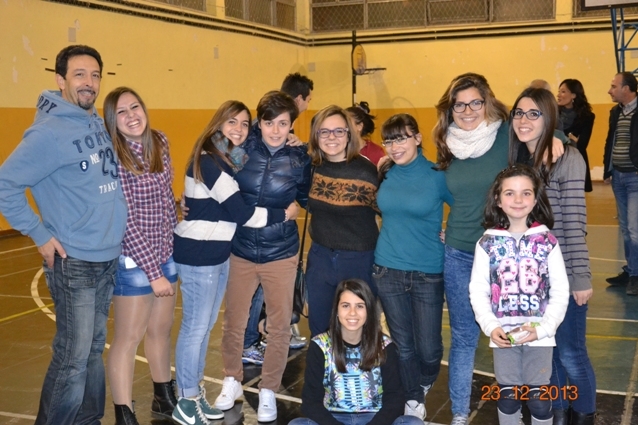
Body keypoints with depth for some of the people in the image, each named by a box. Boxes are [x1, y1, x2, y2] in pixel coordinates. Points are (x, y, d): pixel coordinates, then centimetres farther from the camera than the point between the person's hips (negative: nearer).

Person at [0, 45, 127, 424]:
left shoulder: (100, 125, 8)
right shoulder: (50, 132, -14)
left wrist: (114, 227, 11)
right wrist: (40, 234, -13)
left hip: (109, 259, 7)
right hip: (74, 263, -7)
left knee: (94, 348, 17)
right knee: (73, 359, -2)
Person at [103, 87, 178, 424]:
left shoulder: (160, 142, 0)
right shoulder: (113, 159, -20)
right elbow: (126, 222, -20)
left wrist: (176, 239, 13)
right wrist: (154, 272, -19)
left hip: (167, 254, 7)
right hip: (134, 261, -7)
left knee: (160, 329, 20)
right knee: (128, 339, 4)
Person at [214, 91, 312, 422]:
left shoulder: (300, 158, -6)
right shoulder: (242, 147, -9)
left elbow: (308, 200, 8)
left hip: (280, 254, 0)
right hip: (240, 251, 0)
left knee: (280, 326, 10)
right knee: (233, 322, 13)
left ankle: (268, 390, 30)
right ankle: (232, 381, 36)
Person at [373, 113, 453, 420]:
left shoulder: (437, 175, -10)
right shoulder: (384, 174, 2)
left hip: (428, 273, -2)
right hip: (388, 270, 3)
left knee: (429, 349, 4)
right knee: (403, 345, 10)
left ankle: (422, 386, 36)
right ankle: (413, 402, 30)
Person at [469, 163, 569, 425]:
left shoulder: (547, 242, -4)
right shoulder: (487, 243, -3)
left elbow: (561, 291, -3)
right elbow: (478, 290, 0)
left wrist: (542, 327, -12)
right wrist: (490, 326, -12)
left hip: (539, 335, -1)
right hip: (503, 335, 1)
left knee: (539, 397, 8)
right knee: (507, 395, 13)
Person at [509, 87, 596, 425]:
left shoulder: (567, 159, -14)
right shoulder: (515, 159, 5)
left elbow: (574, 223, -16)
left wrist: (581, 278, -15)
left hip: (562, 275, -5)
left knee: (570, 354, 6)